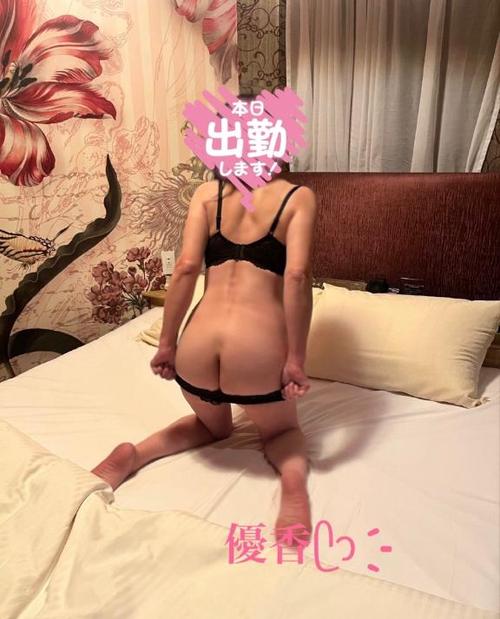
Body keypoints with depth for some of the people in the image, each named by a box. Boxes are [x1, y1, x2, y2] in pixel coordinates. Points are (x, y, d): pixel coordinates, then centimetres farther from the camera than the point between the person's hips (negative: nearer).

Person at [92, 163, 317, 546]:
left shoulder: (207, 193, 13)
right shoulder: (299, 196, 7)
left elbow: (187, 267, 1)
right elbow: (297, 276, -8)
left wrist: (167, 344, 6)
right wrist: (296, 360, -5)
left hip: (196, 347, 3)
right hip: (257, 350, -2)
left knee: (213, 426, 35)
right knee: (282, 431, 30)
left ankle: (134, 454, 11)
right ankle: (293, 478, -2)